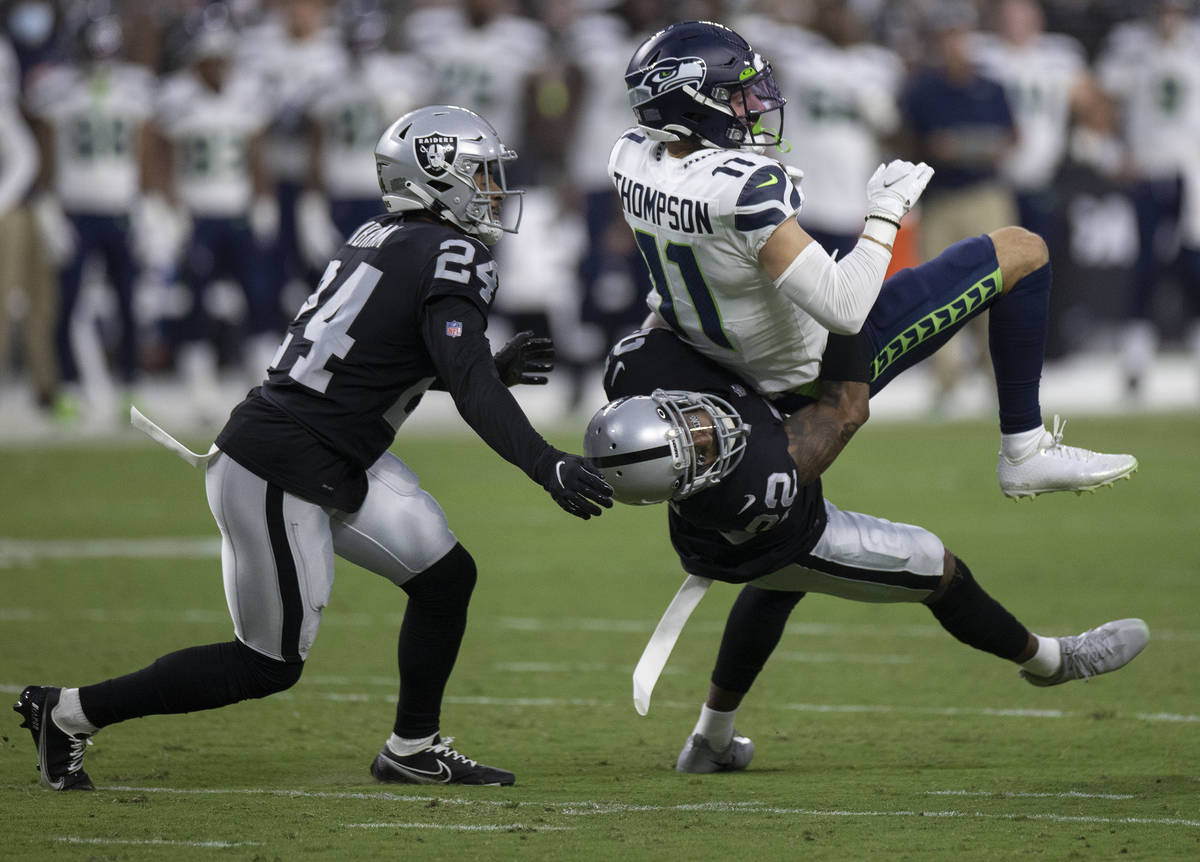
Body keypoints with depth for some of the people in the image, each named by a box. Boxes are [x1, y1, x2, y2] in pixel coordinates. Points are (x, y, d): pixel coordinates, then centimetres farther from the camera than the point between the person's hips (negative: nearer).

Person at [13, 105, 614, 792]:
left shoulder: (382, 239, 11)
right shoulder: (453, 257, -16)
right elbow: (469, 387, -25)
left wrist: (492, 370, 19)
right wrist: (548, 468, -31)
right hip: (277, 478, -10)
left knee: (446, 576, 12)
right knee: (272, 665, 2)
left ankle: (413, 750, 24)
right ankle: (68, 712, 9)